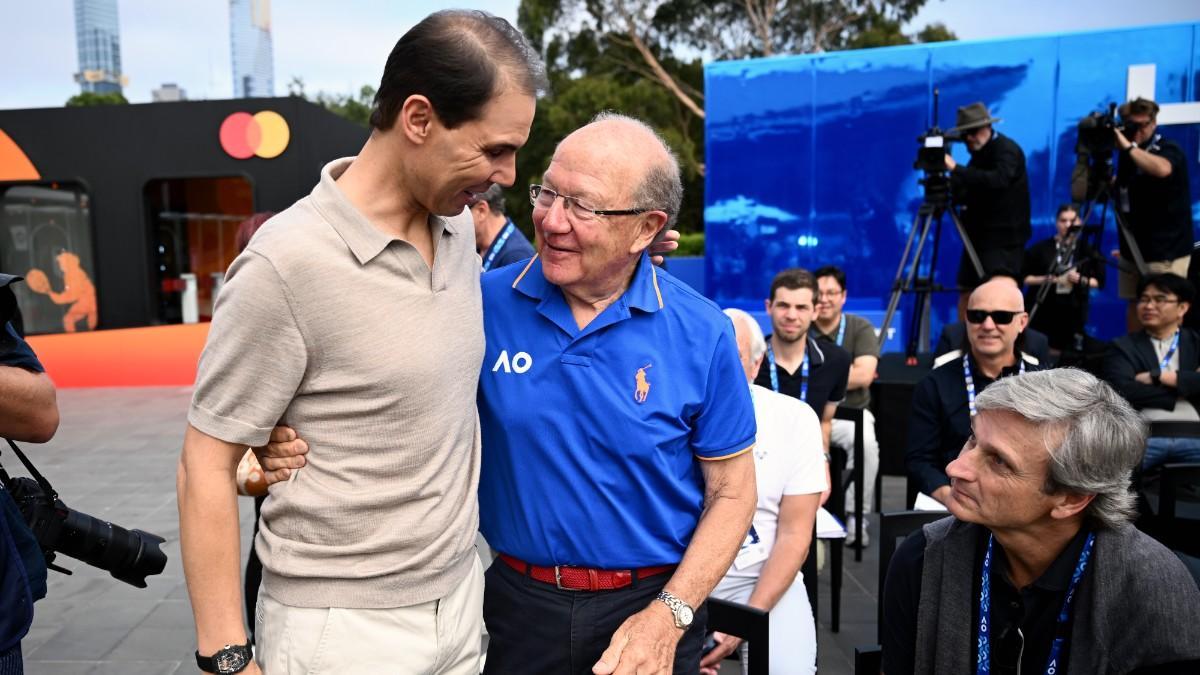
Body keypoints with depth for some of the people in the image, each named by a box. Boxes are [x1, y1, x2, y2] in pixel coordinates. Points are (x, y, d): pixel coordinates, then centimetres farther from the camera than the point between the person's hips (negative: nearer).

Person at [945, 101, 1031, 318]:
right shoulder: (979, 152, 12)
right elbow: (964, 193, 9)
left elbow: (996, 180, -31)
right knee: (966, 292, 7)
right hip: (979, 235, 8)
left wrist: (955, 169, -33)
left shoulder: (1007, 150, -10)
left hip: (1003, 238, -8)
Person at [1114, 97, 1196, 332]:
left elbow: (1162, 169, -34)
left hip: (1166, 250, -7)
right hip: (1133, 247, 7)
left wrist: (1128, 145, -26)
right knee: (1135, 305, 9)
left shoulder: (1169, 149, -9)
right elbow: (1119, 190, 22)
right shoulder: (1128, 154, 12)